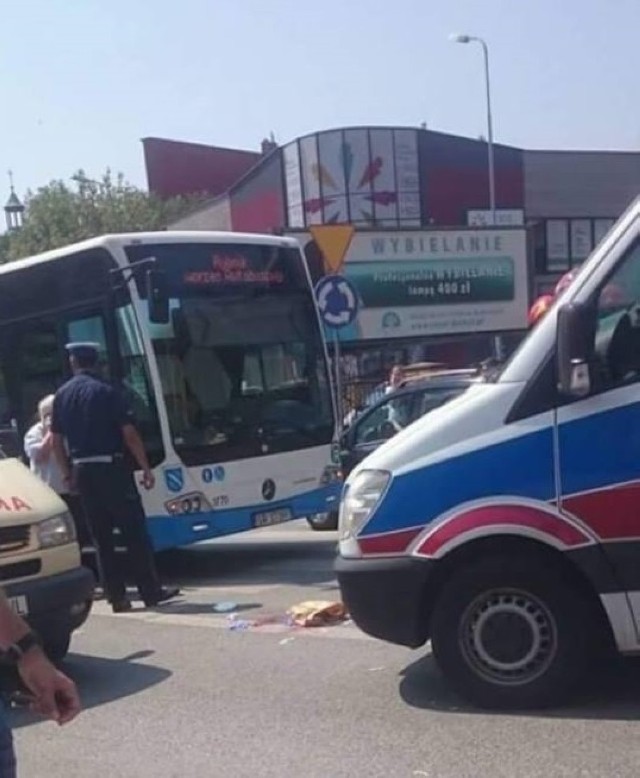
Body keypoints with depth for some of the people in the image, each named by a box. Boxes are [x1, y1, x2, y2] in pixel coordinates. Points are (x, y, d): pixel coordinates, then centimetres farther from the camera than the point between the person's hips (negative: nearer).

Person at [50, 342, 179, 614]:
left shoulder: (61, 395, 7)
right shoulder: (106, 392, -8)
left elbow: (56, 439, 10)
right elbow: (129, 434, -11)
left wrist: (67, 472, 18)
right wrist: (146, 468, -6)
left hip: (82, 470, 5)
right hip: (111, 468, -5)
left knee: (101, 536, 10)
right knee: (135, 531, 2)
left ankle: (117, 596, 10)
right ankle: (151, 591, 5)